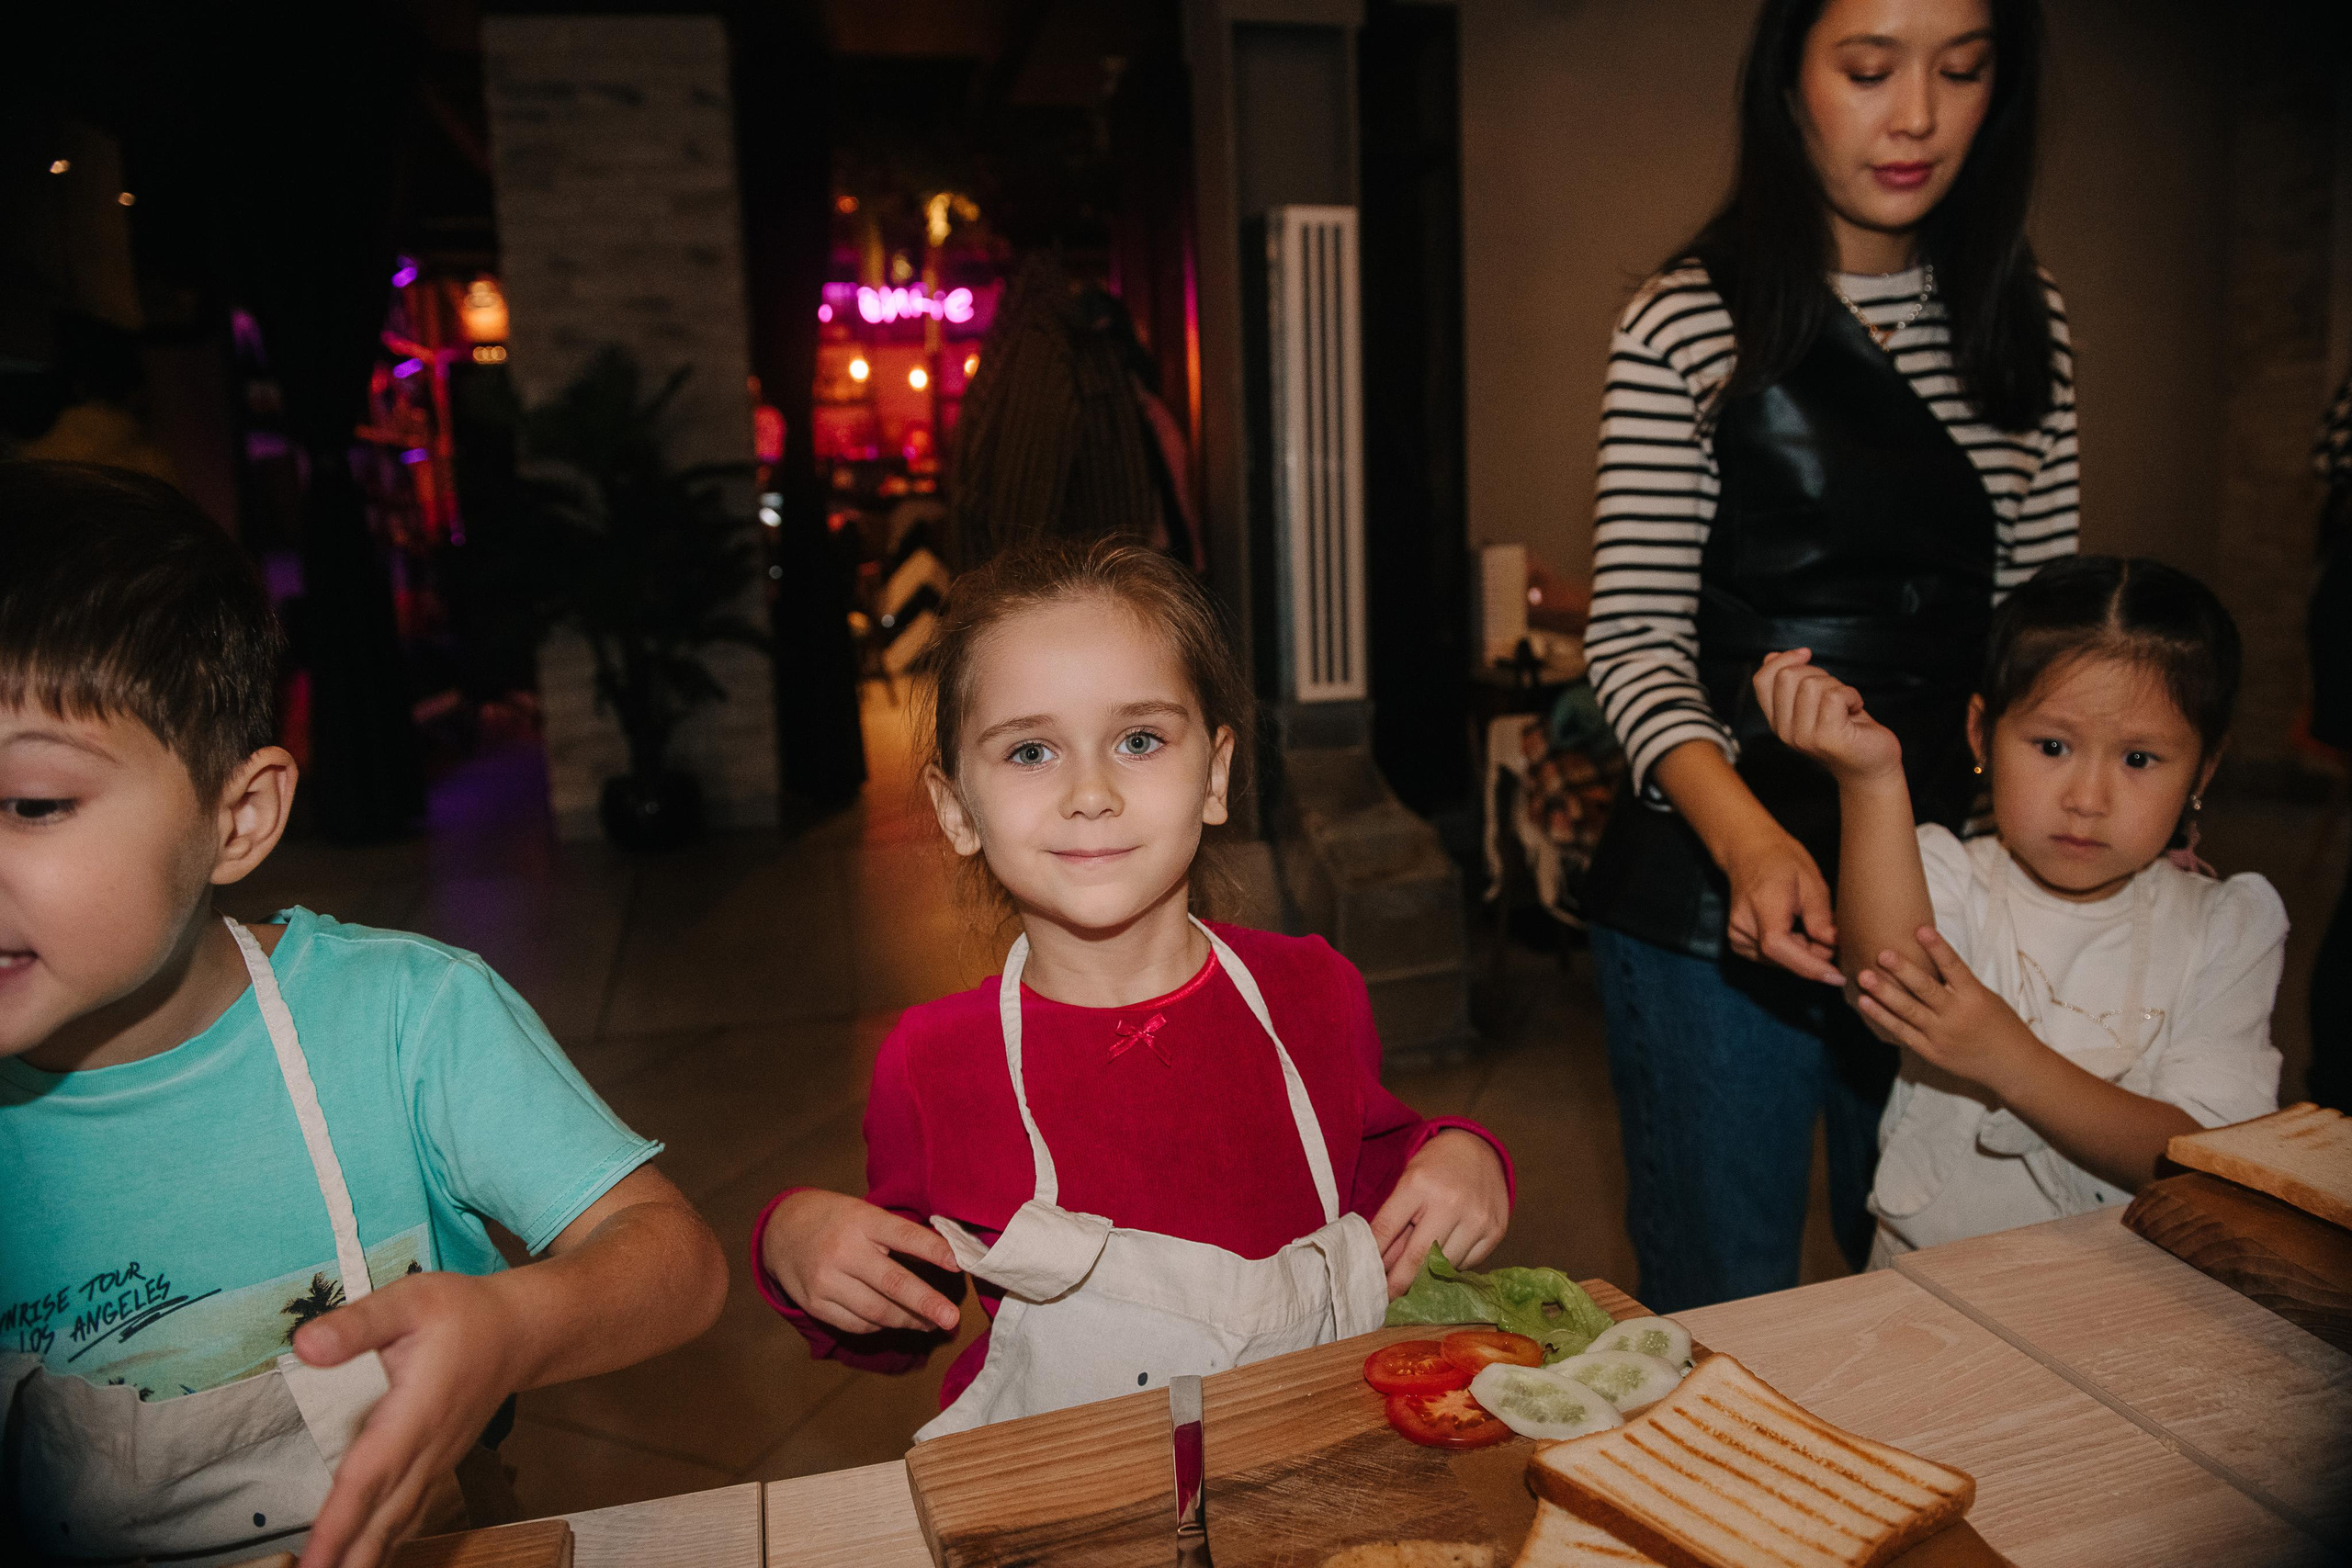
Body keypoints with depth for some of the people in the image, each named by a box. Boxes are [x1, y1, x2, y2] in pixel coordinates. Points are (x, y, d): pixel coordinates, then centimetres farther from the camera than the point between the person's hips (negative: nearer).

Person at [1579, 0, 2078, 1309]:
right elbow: (1636, 635, -10)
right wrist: (1744, 833, -26)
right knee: (1725, 1313, 8)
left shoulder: (2023, 320, 9)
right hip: (1717, 889, -4)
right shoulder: (1688, 327, -6)